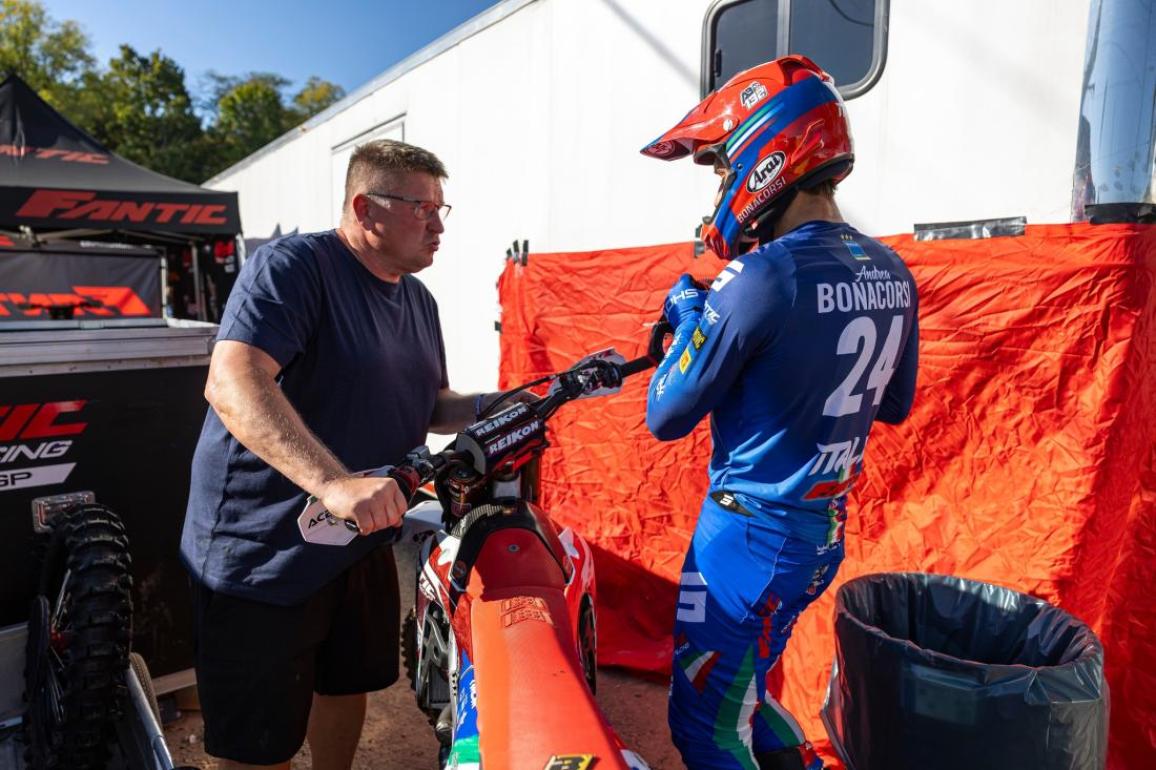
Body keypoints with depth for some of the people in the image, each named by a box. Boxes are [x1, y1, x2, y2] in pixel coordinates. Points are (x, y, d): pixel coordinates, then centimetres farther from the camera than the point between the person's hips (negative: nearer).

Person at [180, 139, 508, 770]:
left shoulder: (418, 301, 9)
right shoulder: (294, 265, -17)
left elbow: (425, 407, 17)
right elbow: (232, 382, -31)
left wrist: (495, 406, -2)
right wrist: (333, 482, -42)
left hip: (362, 544, 8)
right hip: (263, 552, -8)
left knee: (348, 687, 24)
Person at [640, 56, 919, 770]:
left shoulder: (760, 278, -23)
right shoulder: (893, 273, 2)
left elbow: (668, 416, -15)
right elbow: (895, 405, 15)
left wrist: (688, 316, -1)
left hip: (752, 533, -8)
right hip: (827, 529, 8)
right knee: (740, 689, 27)